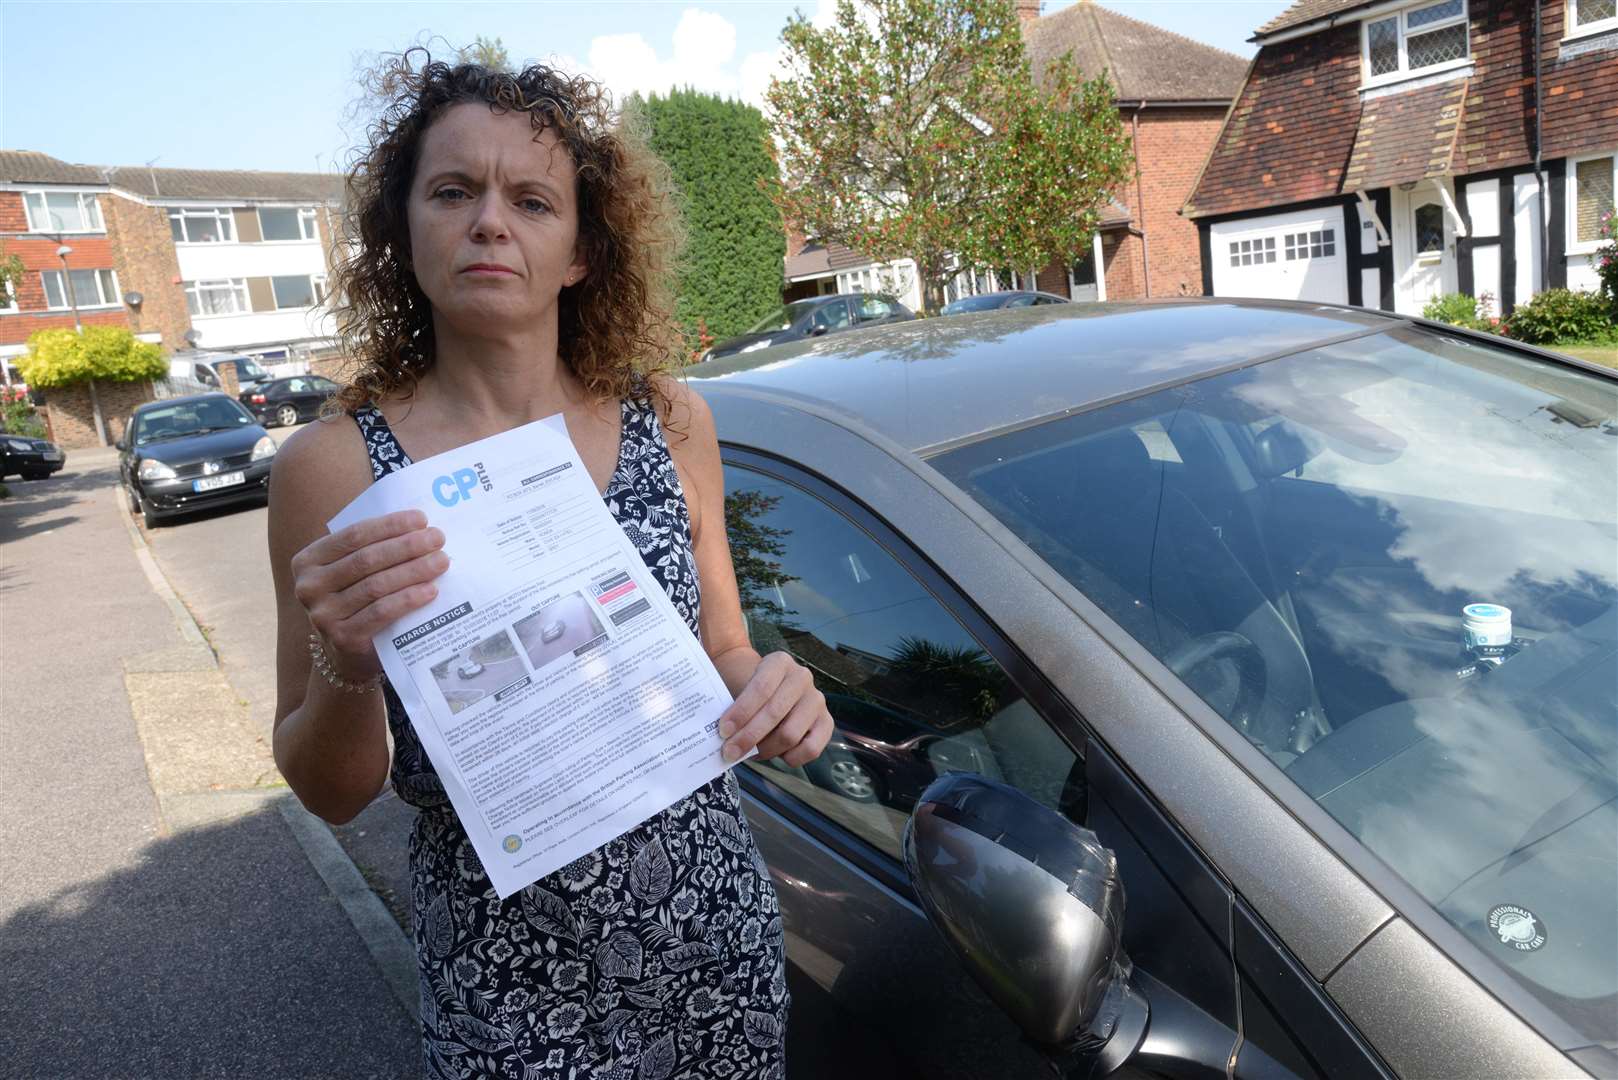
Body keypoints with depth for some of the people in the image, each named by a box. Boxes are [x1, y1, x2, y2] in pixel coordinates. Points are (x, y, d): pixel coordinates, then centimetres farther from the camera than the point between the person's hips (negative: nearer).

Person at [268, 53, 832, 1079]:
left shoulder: (672, 423, -5)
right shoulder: (335, 465, -12)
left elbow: (725, 655, 5)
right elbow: (334, 793, -6)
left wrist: (773, 696, -16)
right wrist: (345, 668, -26)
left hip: (719, 927, 3)